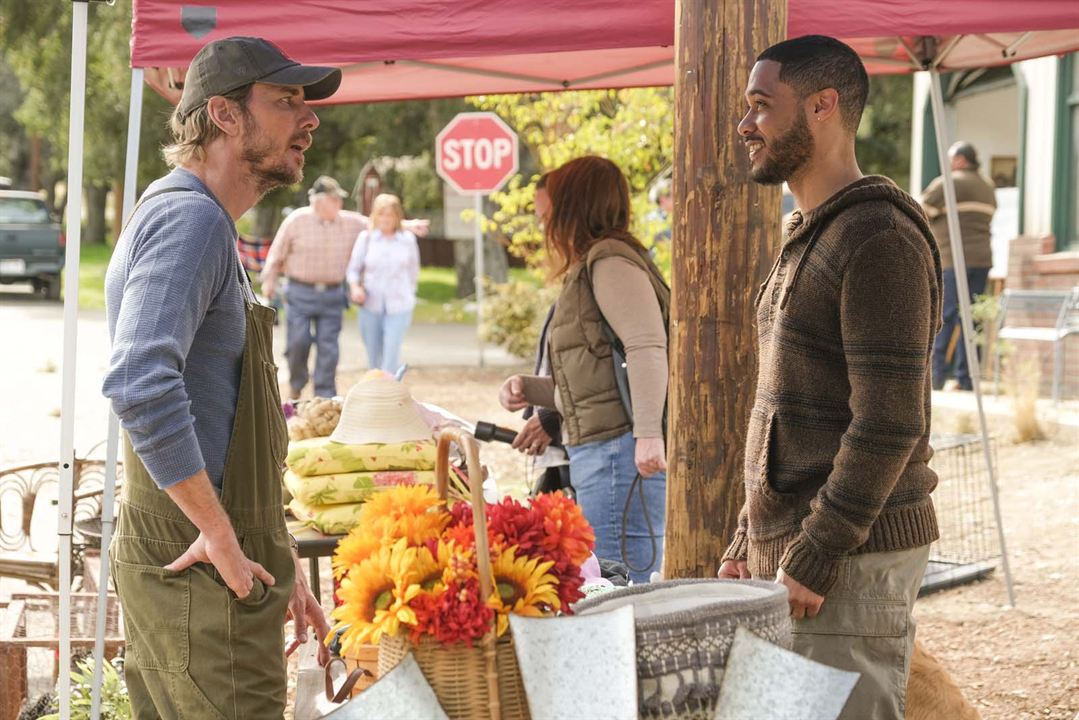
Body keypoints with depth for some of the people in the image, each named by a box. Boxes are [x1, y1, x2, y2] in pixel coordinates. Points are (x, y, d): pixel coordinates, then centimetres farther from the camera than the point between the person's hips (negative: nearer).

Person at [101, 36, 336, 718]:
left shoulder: (210, 227, 20)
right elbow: (140, 384, -31)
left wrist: (280, 562, 22)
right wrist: (221, 534, -24)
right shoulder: (190, 219, -14)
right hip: (202, 581, -10)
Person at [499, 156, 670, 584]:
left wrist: (648, 433, -29)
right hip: (597, 455, 11)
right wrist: (529, 390, 16)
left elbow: (648, 346, -21)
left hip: (621, 451, -11)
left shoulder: (609, 261, -7)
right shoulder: (592, 267, 24)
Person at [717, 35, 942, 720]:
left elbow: (890, 423, -20)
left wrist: (814, 557, -19)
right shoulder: (808, 239, 18)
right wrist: (750, 543, 17)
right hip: (789, 552, 10)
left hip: (851, 560, -10)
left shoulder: (879, 237, -14)